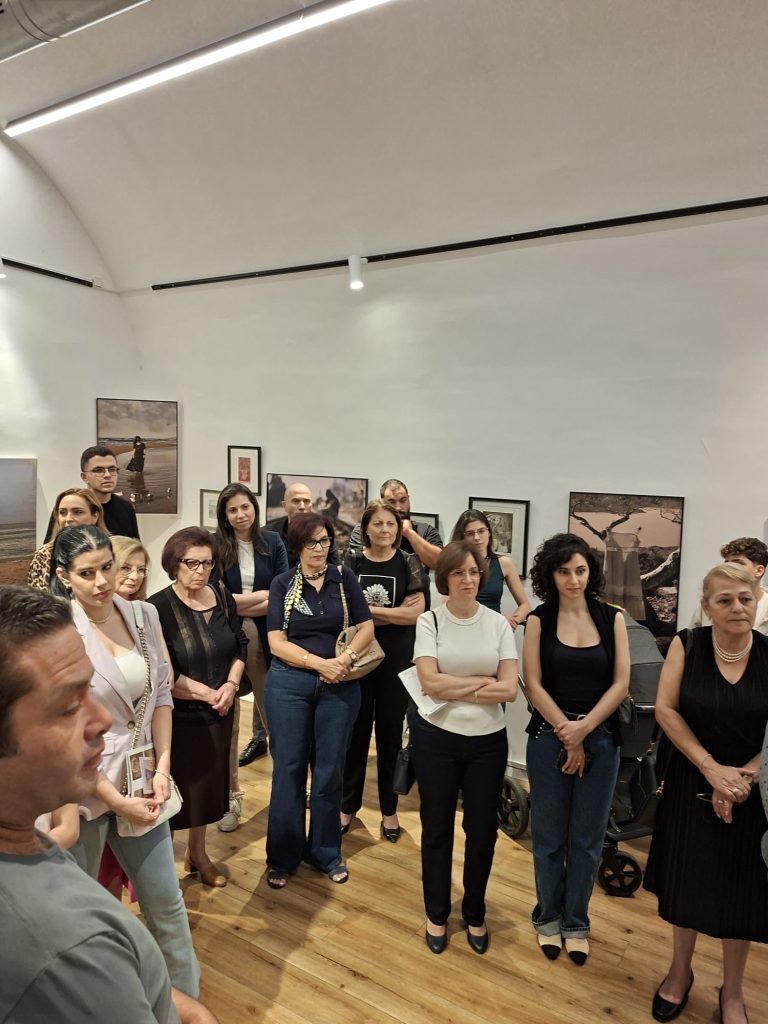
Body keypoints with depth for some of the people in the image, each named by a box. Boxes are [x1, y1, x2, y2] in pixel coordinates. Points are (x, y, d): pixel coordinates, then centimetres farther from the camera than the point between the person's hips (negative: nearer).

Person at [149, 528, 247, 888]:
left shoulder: (223, 597, 1)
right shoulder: (158, 608, -16)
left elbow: (240, 645, 9)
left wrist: (230, 685, -7)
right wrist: (207, 693, -14)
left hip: (217, 713, 5)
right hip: (175, 716, -5)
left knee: (208, 783, 17)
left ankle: (197, 853, 38)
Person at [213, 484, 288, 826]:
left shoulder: (272, 542, 3)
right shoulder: (215, 545, -2)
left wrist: (237, 601, -11)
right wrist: (261, 596, -10)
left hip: (264, 638, 1)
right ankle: (231, 794, 24)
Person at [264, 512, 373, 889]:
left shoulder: (344, 578, 2)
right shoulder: (282, 583, -1)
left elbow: (366, 628, 2)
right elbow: (277, 642, -6)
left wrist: (345, 658, -16)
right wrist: (319, 663, -17)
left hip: (339, 686, 1)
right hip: (289, 684, -1)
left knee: (330, 770, 10)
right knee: (288, 769, 7)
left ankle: (325, 851, 29)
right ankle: (282, 855, 25)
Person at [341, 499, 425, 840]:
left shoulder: (408, 563, -1)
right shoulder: (352, 560, -1)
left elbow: (416, 613, -9)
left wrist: (368, 609, -12)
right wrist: (394, 613, -13)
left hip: (396, 660, 0)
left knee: (390, 734, 12)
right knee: (355, 732, 10)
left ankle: (389, 810, 28)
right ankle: (348, 806, 28)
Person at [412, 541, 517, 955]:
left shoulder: (498, 624, -1)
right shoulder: (429, 621, -6)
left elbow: (509, 690, -8)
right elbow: (431, 684, -16)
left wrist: (453, 689, -14)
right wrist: (483, 681, -11)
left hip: (487, 741, 2)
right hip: (436, 738, -1)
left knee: (483, 831, 11)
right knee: (437, 829, 13)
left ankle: (475, 914, 36)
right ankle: (436, 914, 35)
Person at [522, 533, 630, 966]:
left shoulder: (612, 618, -1)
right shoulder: (539, 620, -5)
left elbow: (620, 683, -4)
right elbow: (534, 685, -7)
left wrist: (584, 728, -13)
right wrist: (566, 735, -11)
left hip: (601, 737, 1)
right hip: (549, 736, -1)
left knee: (588, 838, 12)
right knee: (549, 835, 11)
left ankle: (576, 922, 31)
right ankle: (548, 917, 31)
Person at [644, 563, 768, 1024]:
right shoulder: (687, 645, -10)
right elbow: (666, 710, -10)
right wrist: (712, 769, -15)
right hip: (691, 785, 0)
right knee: (687, 880, 13)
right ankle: (680, 972, 38)